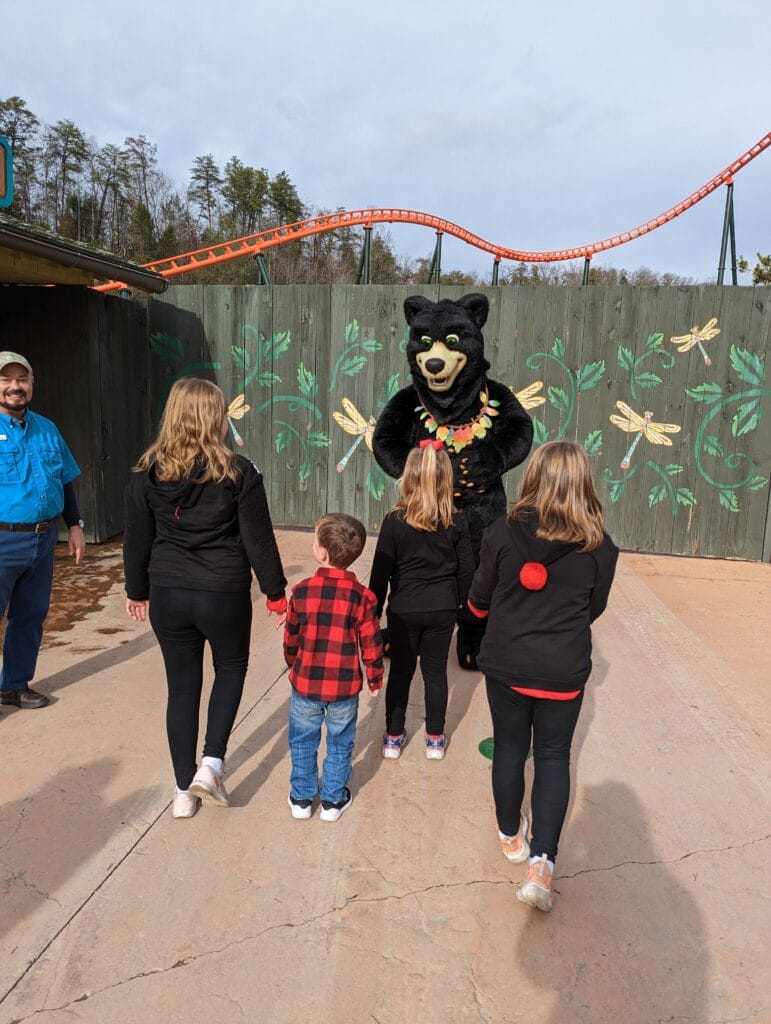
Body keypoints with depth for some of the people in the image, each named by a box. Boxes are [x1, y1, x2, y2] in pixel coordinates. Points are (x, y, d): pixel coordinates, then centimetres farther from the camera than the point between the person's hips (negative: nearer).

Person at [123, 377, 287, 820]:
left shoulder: (149, 471, -2)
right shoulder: (238, 472, -12)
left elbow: (137, 540, 5)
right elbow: (259, 540, -8)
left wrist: (138, 591, 18)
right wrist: (276, 593, 3)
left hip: (167, 596, 3)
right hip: (224, 596, -3)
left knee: (182, 686, 15)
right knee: (232, 669, 23)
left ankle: (184, 791, 25)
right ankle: (211, 764, 12)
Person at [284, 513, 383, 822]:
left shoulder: (302, 591, -12)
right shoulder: (361, 595, -13)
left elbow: (291, 638, 1)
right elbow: (371, 645, -7)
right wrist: (375, 680, 9)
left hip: (305, 683, 1)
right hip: (344, 687, 0)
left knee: (303, 742, 20)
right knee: (339, 745, 19)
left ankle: (301, 798, 32)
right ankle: (333, 800, 30)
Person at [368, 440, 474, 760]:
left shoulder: (395, 521, -13)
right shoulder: (457, 522, -7)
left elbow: (381, 571, -9)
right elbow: (466, 569, -1)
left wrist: (374, 609, 2)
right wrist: (458, 601, 16)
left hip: (403, 610, -1)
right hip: (442, 610, 1)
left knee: (400, 671, 14)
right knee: (435, 672, 14)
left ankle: (394, 737, 25)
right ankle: (435, 739, 25)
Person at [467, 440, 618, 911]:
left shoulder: (503, 533, -14)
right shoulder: (599, 546, -12)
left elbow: (480, 598, -2)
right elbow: (594, 609, 3)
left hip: (506, 664, 0)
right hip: (564, 672, 0)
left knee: (509, 749, 18)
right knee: (554, 757, 14)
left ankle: (511, 836, 38)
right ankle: (542, 863, 6)